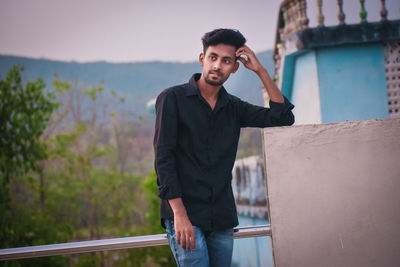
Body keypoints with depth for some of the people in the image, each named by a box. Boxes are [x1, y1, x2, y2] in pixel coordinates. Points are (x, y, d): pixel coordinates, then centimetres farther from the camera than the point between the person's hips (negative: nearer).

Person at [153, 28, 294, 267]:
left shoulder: (233, 108, 13)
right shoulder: (173, 99, -1)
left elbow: (283, 118, 6)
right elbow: (163, 158, -8)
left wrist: (261, 71, 0)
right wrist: (179, 214, -17)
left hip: (223, 220, 5)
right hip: (185, 216, -5)